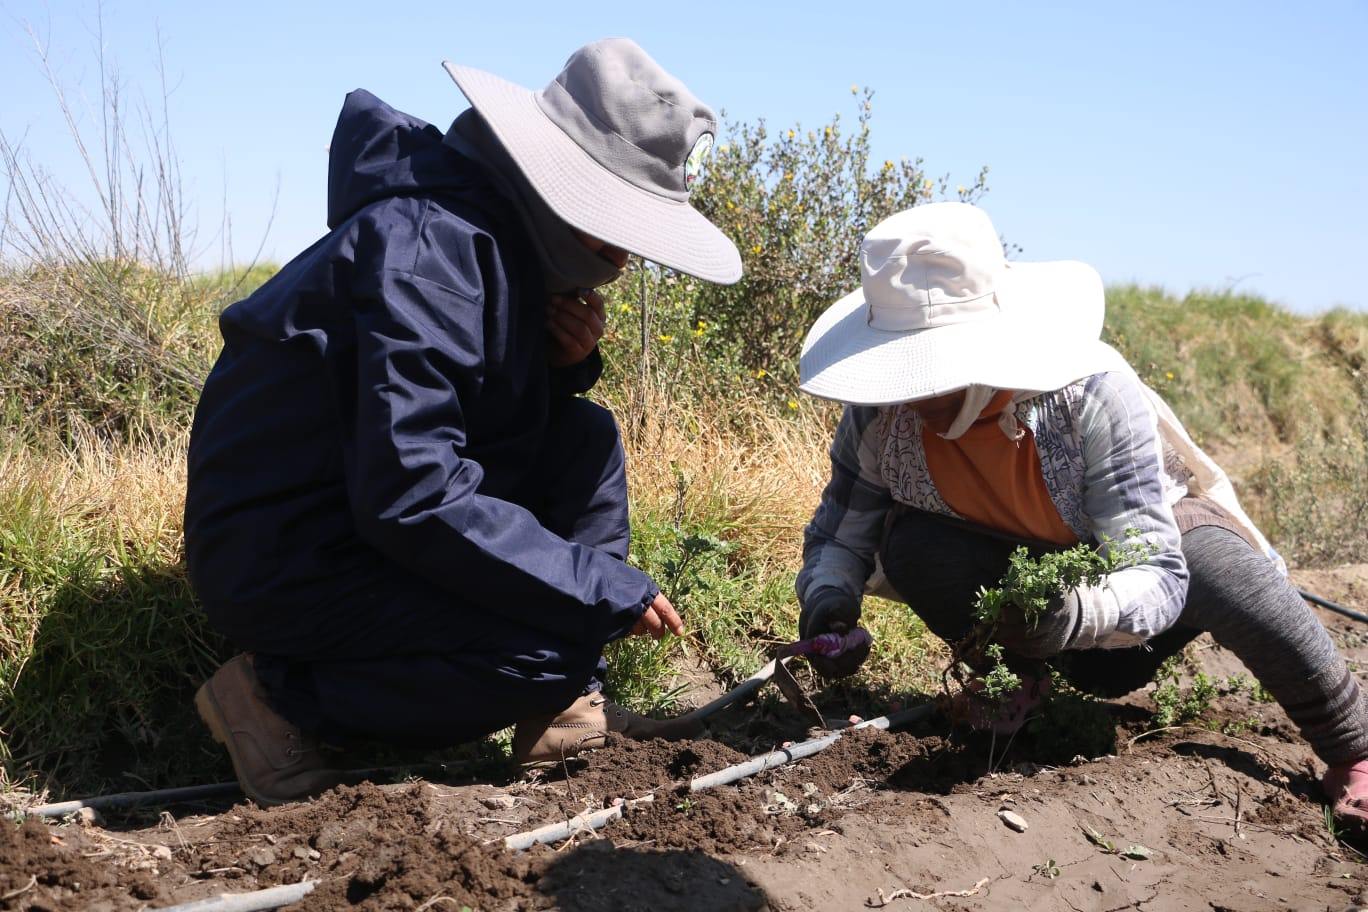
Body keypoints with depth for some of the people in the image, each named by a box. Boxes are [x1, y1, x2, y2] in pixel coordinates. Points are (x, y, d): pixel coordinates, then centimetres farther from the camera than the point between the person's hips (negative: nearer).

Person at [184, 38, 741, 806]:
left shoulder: (506, 231, 4)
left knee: (585, 439, 6)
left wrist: (567, 361, -7)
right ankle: (281, 694, -5)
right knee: (555, 645, -23)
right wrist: (607, 585, -25)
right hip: (284, 562, -10)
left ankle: (566, 713, 7)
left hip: (371, 508, 10)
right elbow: (411, 495, -32)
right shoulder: (428, 245, -25)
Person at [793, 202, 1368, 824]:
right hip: (1013, 562, 2)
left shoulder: (1094, 393, -36)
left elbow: (1157, 575, -38)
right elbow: (837, 533, -12)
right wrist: (827, 598, -37)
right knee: (910, 547, -30)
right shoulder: (879, 415, -27)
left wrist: (1081, 614, -60)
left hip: (1146, 528, -2)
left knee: (1232, 586, -35)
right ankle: (1011, 671, 1)